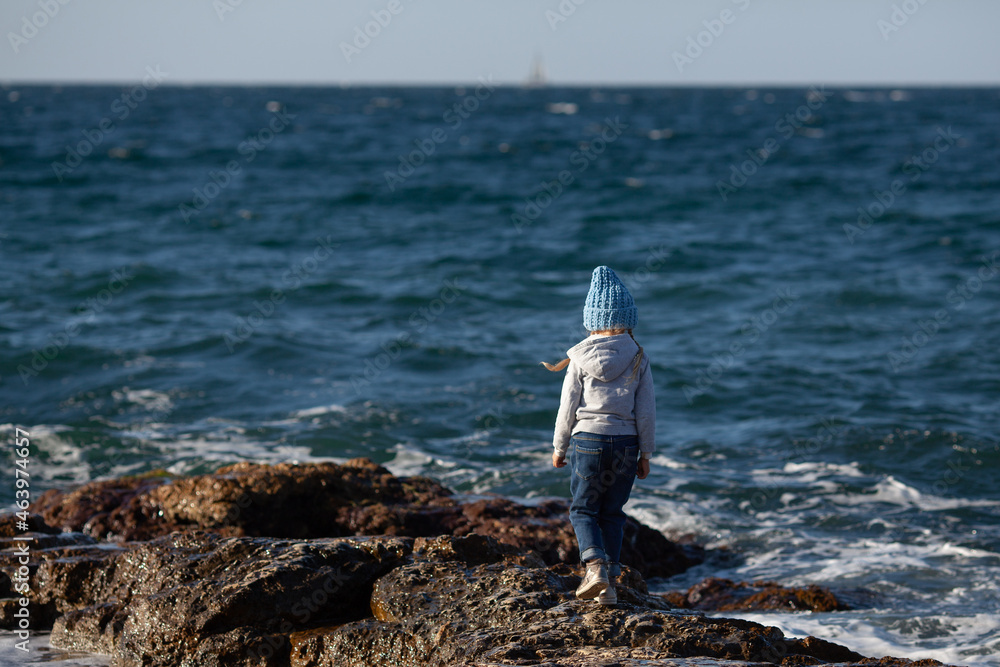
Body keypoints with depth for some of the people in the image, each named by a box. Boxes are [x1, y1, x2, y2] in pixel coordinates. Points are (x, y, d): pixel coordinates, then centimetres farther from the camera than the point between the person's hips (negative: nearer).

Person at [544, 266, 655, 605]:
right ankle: (608, 586, 9)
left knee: (583, 510, 10)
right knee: (613, 513, 12)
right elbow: (646, 408, 0)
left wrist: (559, 447, 11)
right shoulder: (638, 358, -1)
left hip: (588, 439, -2)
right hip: (625, 442, 2)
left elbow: (568, 407, -1)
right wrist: (646, 453, 8)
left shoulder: (581, 357, -4)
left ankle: (595, 565, -15)